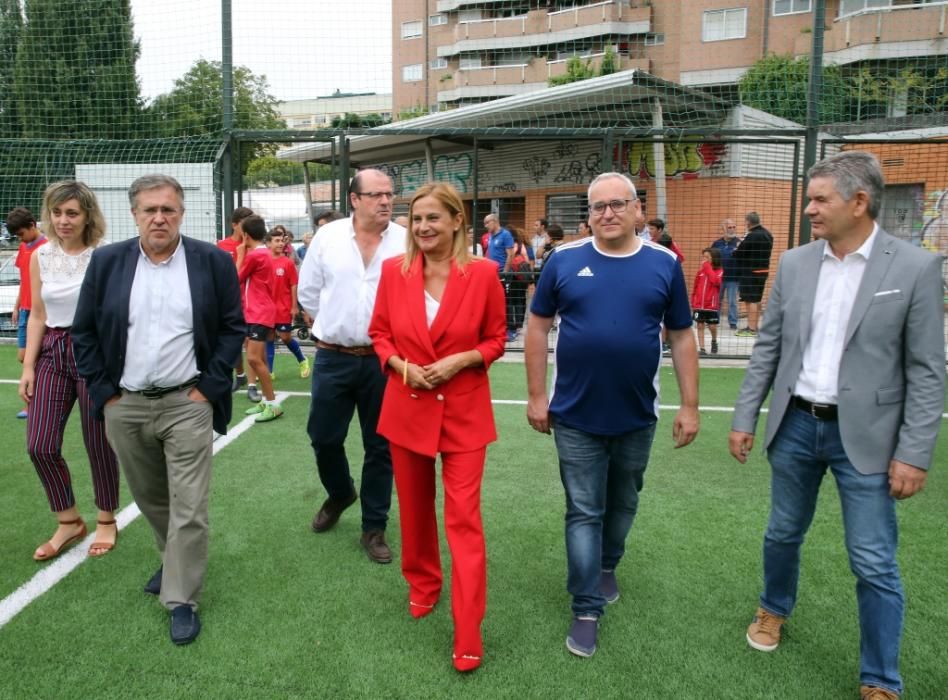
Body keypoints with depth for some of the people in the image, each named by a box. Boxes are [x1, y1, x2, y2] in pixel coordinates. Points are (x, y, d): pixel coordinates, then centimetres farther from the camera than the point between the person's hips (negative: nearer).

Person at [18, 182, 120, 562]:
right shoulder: (40, 257, 5)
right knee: (39, 446, 2)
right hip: (53, 353, 5)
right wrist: (28, 366, 5)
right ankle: (69, 522, 22)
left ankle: (106, 522, 25)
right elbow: (37, 316, 9)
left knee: (99, 443, 5)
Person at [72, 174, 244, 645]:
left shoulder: (213, 261, -5)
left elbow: (232, 328, -1)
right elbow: (84, 331, 6)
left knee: (188, 508, -1)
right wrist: (103, 392, -1)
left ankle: (182, 600, 14)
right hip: (124, 406, 3)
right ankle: (174, 560, 44)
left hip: (187, 404, -3)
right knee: (149, 498, 20)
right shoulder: (106, 262, 1)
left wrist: (209, 387, -8)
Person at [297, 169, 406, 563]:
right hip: (333, 358, 2)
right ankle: (339, 494, 43)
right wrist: (334, 325, 12)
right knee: (323, 437, 13)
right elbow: (308, 291, 9)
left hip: (383, 359, -1)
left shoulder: (406, 242, -6)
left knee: (380, 447, 8)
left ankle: (374, 528, 24)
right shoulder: (328, 237, -1)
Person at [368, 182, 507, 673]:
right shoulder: (393, 271, -3)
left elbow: (496, 339, 1)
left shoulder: (483, 273, -9)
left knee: (464, 519, -1)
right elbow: (380, 334, 6)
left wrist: (461, 360, -17)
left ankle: (468, 636, 10)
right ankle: (422, 584, 44)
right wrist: (402, 366, -12)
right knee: (415, 508, 18)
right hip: (407, 408, 3)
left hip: (464, 412, -2)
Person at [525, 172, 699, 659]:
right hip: (575, 416, -2)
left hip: (637, 416, 2)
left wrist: (689, 405, 0)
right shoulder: (564, 260, -5)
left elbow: (681, 337, 2)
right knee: (584, 512, 6)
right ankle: (587, 609, 18)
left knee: (622, 505, 20)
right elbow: (538, 328, 0)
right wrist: (536, 396, -3)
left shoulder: (664, 265, -2)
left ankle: (606, 569, 45)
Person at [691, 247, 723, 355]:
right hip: (699, 304, 3)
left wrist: (708, 267, -21)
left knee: (712, 326, 3)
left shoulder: (719, 270, -4)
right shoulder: (700, 270, 6)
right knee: (700, 326, 3)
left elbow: (716, 281, -26)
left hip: (712, 305, -3)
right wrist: (693, 301, 10)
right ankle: (702, 349, 9)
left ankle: (714, 341, 33)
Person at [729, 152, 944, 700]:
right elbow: (768, 347, 6)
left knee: (874, 564, 3)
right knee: (784, 533, 19)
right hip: (796, 426, 3)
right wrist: (745, 418, 4)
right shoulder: (794, 263, 1)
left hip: (865, 437, -3)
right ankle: (775, 609, 45)